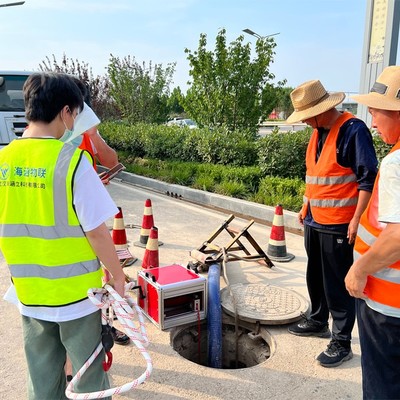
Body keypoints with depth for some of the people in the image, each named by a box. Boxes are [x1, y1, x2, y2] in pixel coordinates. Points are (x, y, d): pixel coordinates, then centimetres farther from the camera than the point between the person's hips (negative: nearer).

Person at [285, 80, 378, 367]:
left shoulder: (353, 130, -16)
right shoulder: (318, 132, 10)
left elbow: (368, 178, -17)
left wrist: (357, 219, -20)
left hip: (339, 225, -8)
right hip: (314, 221, 8)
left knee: (338, 285, 1)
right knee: (315, 277, 19)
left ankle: (342, 343, 16)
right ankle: (318, 321, 38)